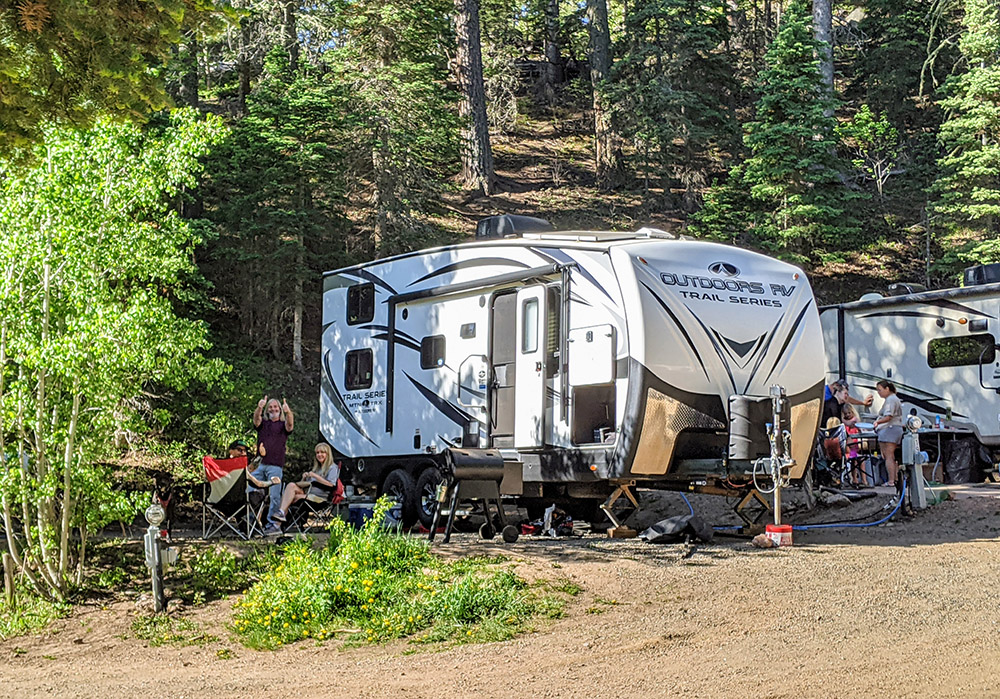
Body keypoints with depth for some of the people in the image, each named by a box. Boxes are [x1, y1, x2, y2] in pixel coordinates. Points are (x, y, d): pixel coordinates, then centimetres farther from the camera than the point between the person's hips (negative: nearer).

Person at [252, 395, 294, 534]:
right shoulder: (263, 423, 17)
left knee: (275, 495, -5)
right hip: (259, 465, 3)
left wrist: (288, 412, -34)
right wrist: (259, 408, -28)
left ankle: (273, 524, -2)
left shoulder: (283, 424, 11)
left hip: (275, 466, -3)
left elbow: (290, 425, -12)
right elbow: (256, 419, -5)